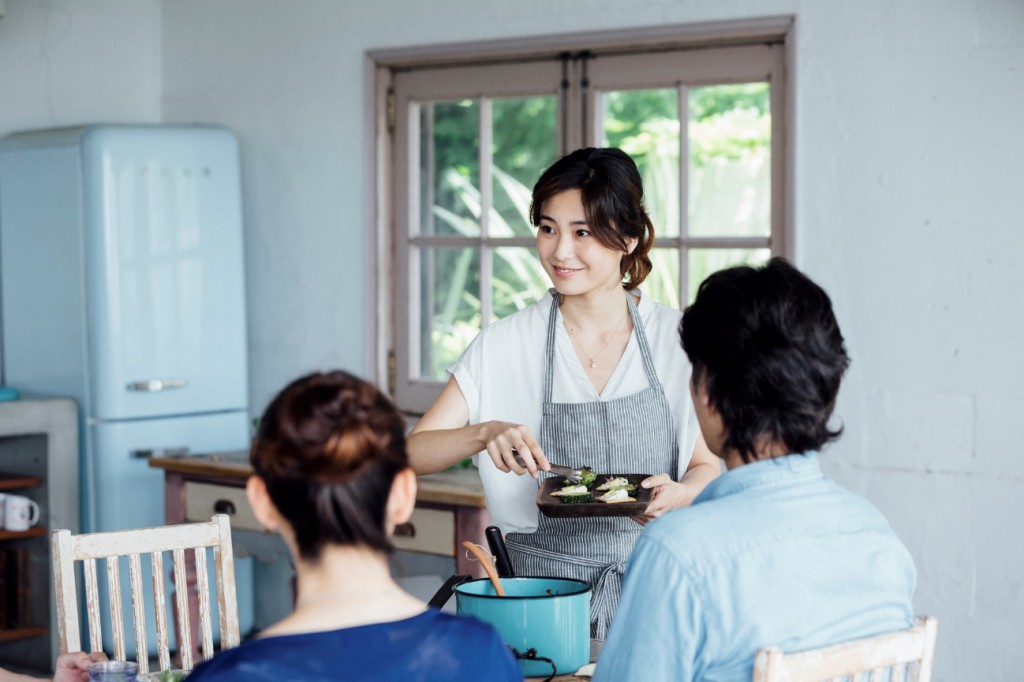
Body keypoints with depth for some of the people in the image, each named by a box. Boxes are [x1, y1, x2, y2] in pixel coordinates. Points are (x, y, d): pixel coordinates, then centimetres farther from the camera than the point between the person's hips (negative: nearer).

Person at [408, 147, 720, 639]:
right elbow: (411, 453, 0)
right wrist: (485, 433, -18)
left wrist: (678, 495, -13)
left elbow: (708, 466, 9)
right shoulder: (506, 345, 2)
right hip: (543, 593, 0)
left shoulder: (676, 339, 3)